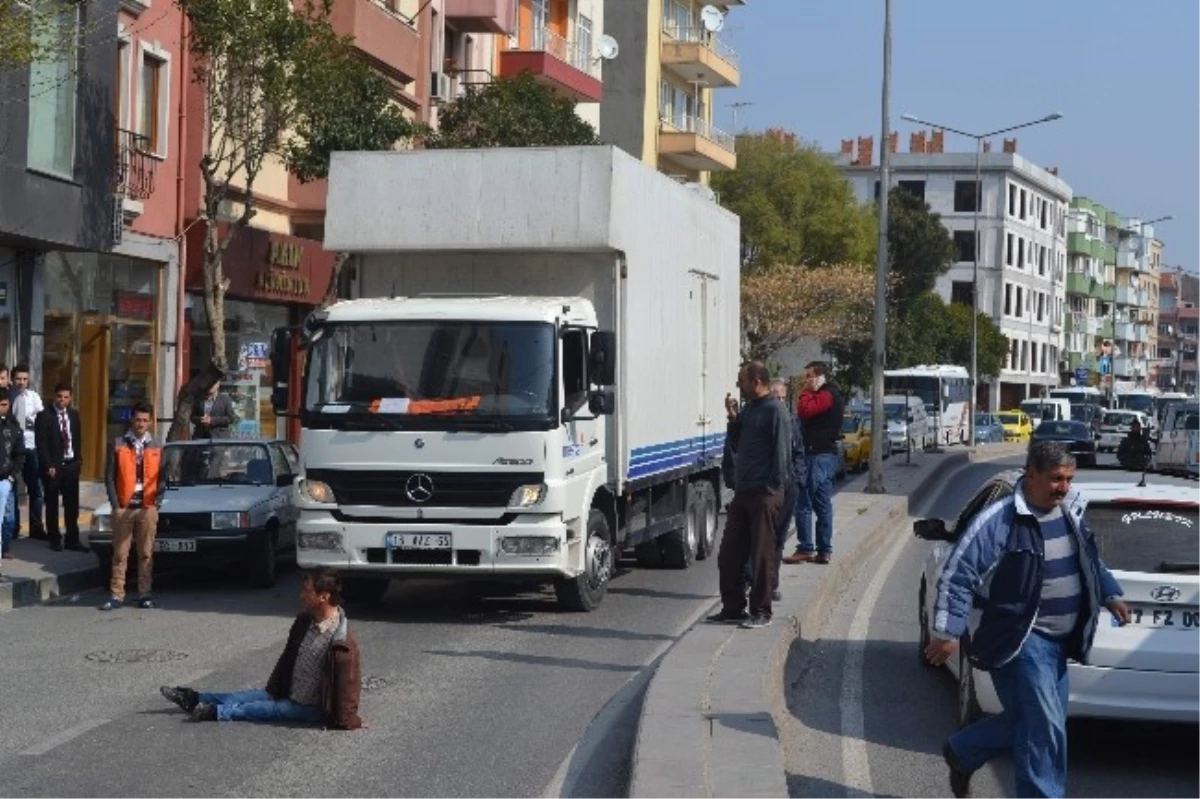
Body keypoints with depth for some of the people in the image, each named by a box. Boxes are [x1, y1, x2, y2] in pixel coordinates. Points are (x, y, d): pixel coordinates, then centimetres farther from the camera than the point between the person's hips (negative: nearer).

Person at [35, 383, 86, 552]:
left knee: (72, 505, 4)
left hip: (71, 465, 4)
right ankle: (55, 540, 15)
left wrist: (77, 460, 7)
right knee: (52, 505, 6)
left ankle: (72, 540, 9)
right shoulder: (44, 416, -8)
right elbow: (41, 444, -11)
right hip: (52, 466, -4)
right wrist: (49, 466, -16)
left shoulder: (74, 415, 8)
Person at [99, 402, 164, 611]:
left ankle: (144, 594, 9)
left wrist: (156, 502, -1)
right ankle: (116, 595, 1)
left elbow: (162, 478, 11)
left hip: (147, 508, 1)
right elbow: (109, 476, 2)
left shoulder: (156, 448, 9)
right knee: (120, 554, 0)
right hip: (123, 507, -1)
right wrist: (115, 504, -5)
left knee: (146, 554, 4)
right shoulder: (117, 445, 4)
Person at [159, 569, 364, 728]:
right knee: (236, 698, 9)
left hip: (312, 708, -8)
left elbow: (349, 683, -27)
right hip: (287, 693, 8)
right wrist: (273, 688, 17)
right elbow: (287, 657, 11)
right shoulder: (304, 622, -2)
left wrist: (347, 722, -24)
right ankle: (195, 698, 16)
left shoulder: (342, 644, -30)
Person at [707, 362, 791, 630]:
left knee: (762, 555, -1)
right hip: (742, 492, 9)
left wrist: (773, 488, -17)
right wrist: (733, 419, 6)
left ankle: (761, 611, 6)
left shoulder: (775, 411, -10)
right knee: (729, 554, 9)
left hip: (764, 495, -9)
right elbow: (735, 446, 21)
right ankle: (733, 608, 17)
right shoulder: (748, 409, 16)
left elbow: (782, 452, -14)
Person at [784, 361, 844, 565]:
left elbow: (804, 410, -23)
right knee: (823, 504, 11)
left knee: (804, 504, -8)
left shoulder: (826, 395, -12)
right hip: (826, 454, 11)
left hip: (818, 455, -11)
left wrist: (807, 392, -12)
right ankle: (824, 550, 12)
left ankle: (805, 549, -8)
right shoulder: (830, 395, 20)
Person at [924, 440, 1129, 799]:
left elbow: (1090, 559, 27)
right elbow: (958, 574, -20)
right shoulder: (999, 519, -19)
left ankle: (961, 753, 36)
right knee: (1045, 730, -10)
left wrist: (1110, 595, 30)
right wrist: (947, 631, -23)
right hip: (1019, 639, -8)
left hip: (1056, 639, 8)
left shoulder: (1069, 512, 7)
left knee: (1028, 721, 15)